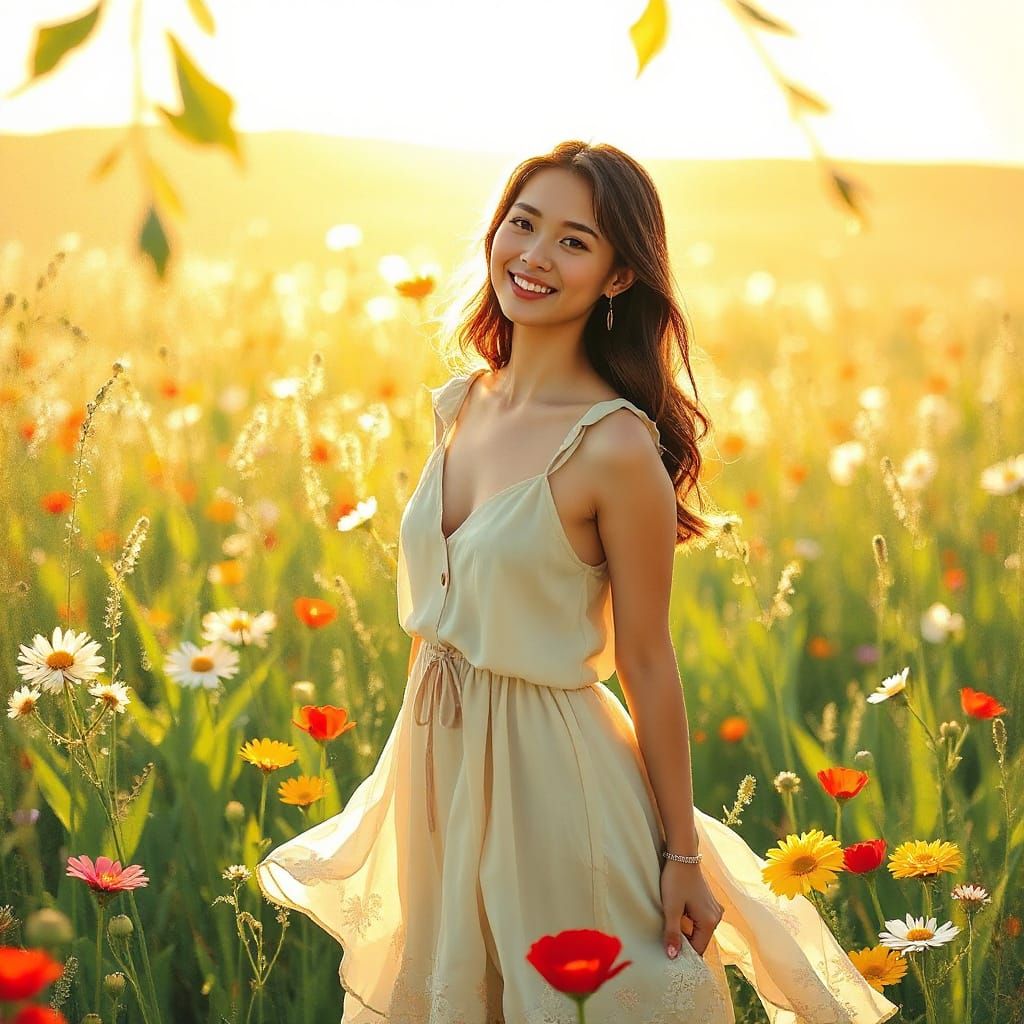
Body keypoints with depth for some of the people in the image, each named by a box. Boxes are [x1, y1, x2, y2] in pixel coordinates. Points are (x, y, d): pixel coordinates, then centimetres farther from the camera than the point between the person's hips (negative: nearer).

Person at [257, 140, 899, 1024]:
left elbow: (647, 667, -14)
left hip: (551, 775, -7)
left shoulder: (615, 447, -20)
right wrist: (417, 755, 17)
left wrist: (684, 855, -8)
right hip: (438, 764, 7)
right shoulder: (461, 404, 1)